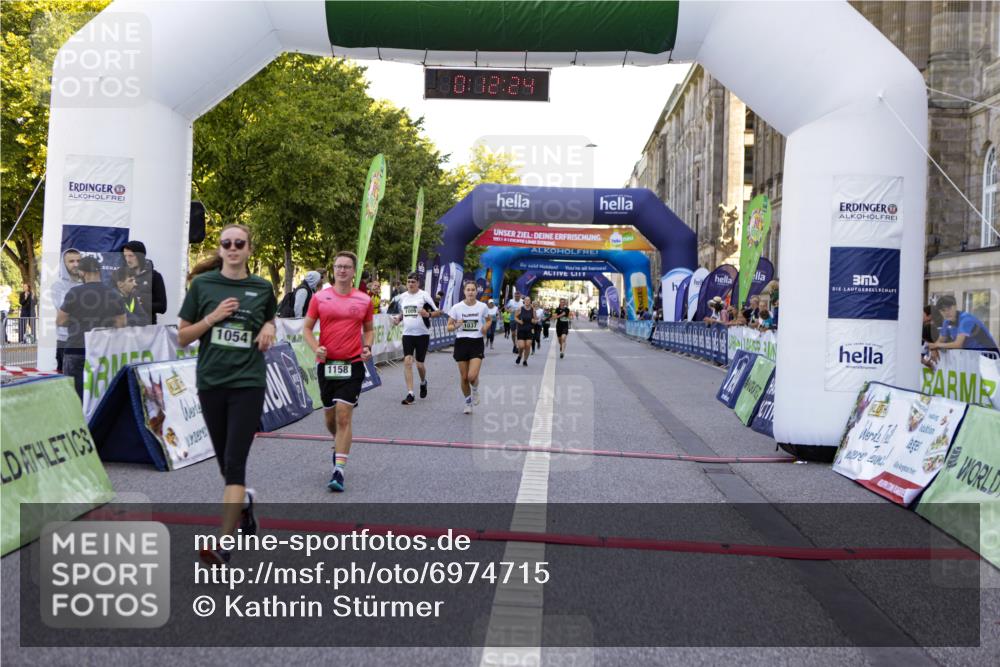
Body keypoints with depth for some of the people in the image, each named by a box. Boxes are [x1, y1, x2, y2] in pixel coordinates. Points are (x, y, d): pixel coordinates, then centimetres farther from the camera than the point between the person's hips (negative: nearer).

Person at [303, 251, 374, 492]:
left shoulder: (364, 300, 3)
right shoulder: (320, 298, 3)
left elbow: (369, 329, 15)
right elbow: (307, 328, 7)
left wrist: (367, 348, -4)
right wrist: (316, 348, -11)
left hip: (353, 365, -2)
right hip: (326, 364, 2)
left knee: (344, 417, -10)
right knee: (330, 416, 14)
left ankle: (339, 470, -7)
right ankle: (339, 444, 45)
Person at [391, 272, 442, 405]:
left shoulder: (424, 295, -6)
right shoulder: (402, 297, 8)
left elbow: (437, 312, -5)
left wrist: (428, 314, -24)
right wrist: (398, 319, 3)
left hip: (422, 334, -3)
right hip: (407, 334, 3)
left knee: (420, 364, 4)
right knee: (407, 361, -11)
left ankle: (423, 383, 38)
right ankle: (410, 394, -8)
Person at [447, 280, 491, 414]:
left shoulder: (482, 306, -2)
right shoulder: (457, 307, -4)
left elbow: (488, 320, 16)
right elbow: (449, 327, 2)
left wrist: (485, 327, -5)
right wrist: (457, 325, -19)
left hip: (477, 343, -1)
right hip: (461, 343, 1)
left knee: (472, 376, -16)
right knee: (464, 377, 6)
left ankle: (475, 390, 20)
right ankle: (468, 403, 28)